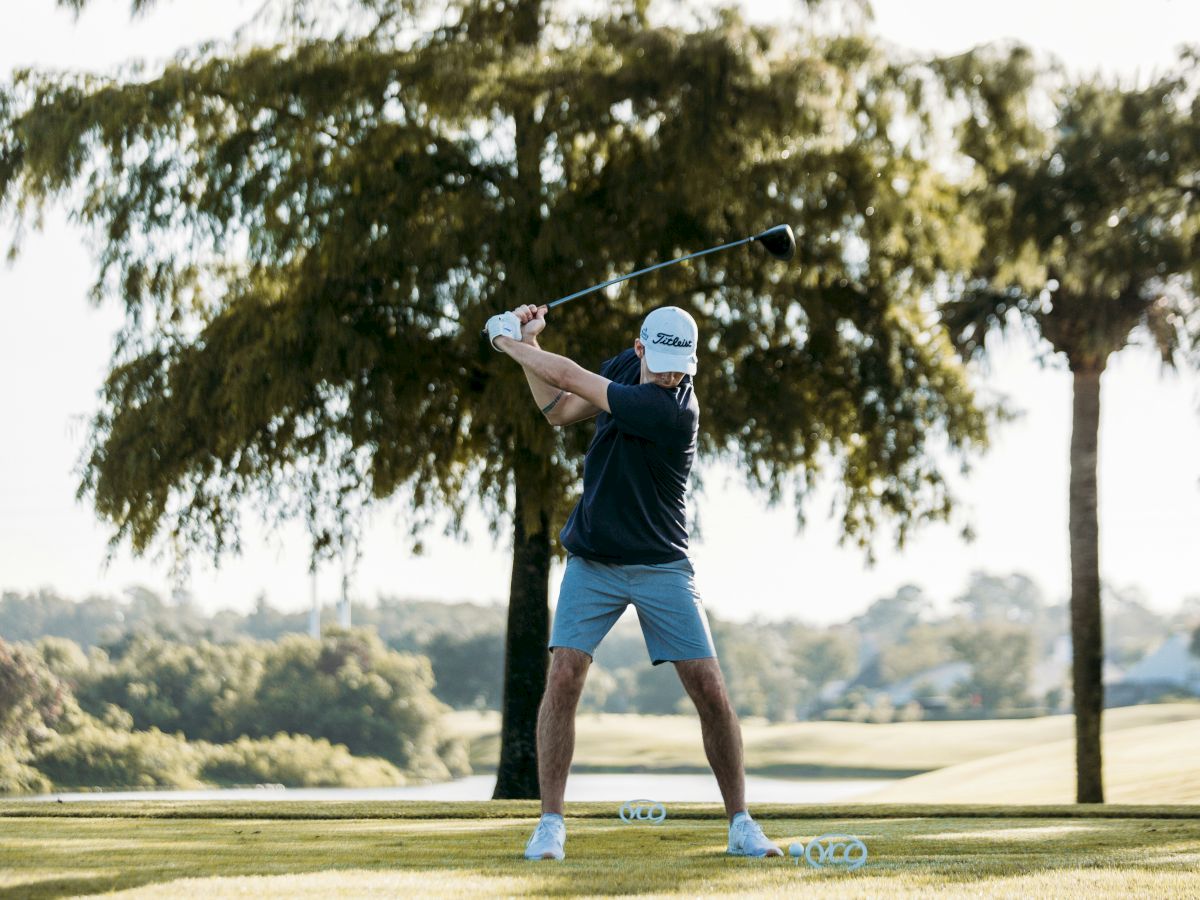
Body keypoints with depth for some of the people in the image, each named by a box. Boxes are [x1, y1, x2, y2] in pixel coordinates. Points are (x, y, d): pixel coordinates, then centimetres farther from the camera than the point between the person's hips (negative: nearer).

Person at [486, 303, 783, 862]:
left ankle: (741, 825, 6)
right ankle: (551, 824, -4)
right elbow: (560, 410, 10)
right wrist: (528, 344, -2)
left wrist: (507, 341, -10)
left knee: (710, 689, -8)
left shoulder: (674, 412, -26)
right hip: (592, 559, 4)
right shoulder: (626, 367, -3)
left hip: (660, 565, -4)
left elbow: (572, 379, -23)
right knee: (564, 676, -12)